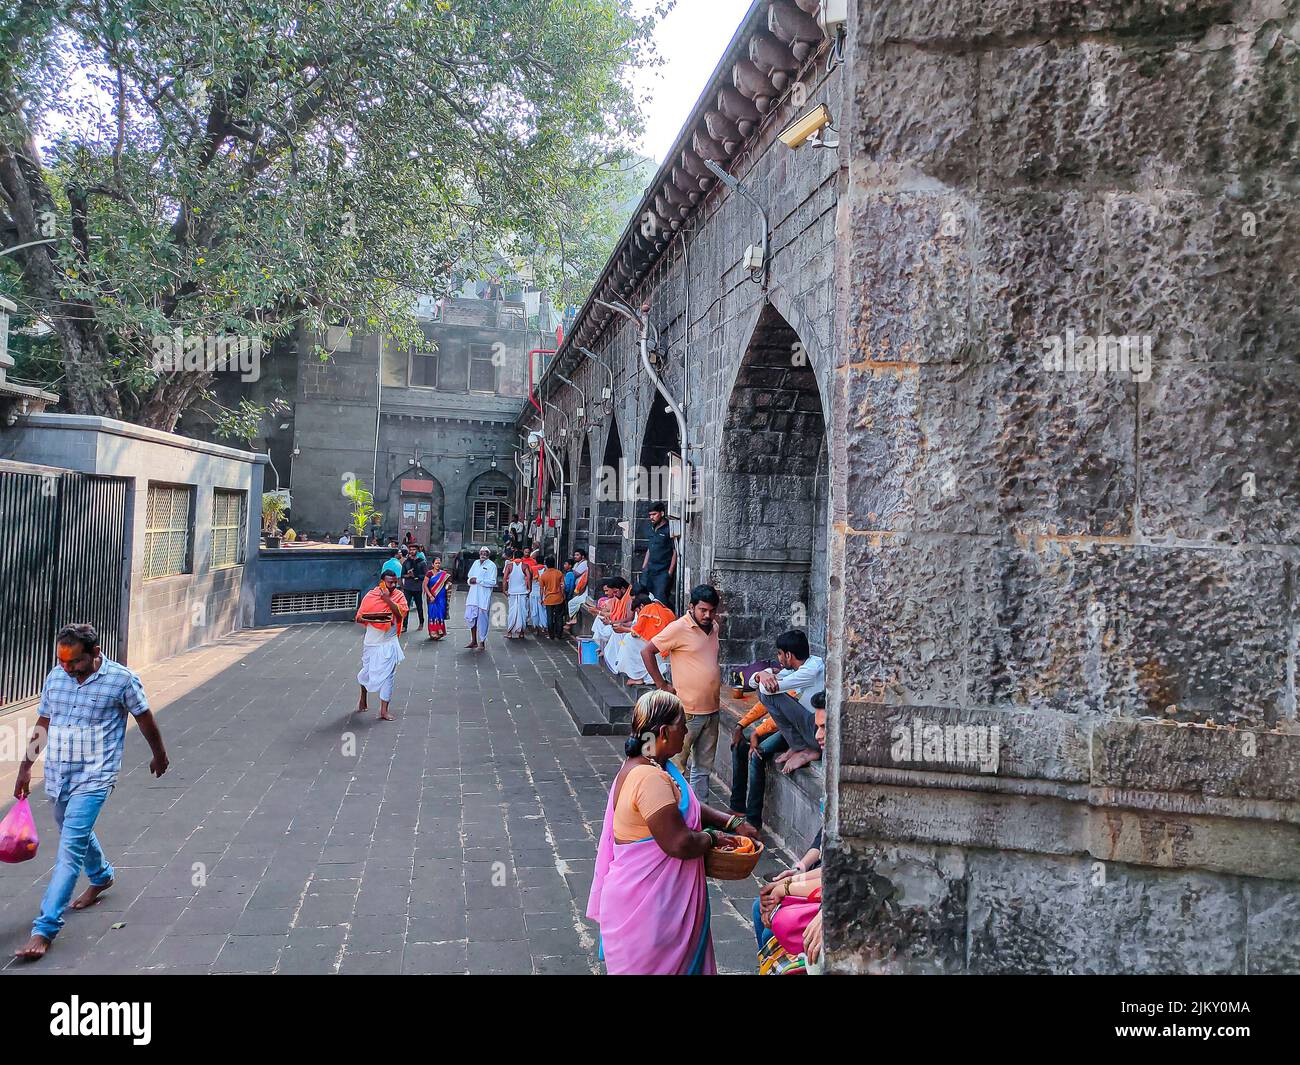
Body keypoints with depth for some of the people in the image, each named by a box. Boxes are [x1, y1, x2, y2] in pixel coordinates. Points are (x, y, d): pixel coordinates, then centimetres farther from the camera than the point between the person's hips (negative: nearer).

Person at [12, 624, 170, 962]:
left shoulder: (122, 679, -13)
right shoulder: (55, 678, 1)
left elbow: (145, 719, 1)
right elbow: (43, 724, 13)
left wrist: (159, 754, 12)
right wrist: (26, 767, 13)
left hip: (93, 777, -6)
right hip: (57, 774, 6)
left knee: (69, 848, -12)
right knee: (77, 834, 25)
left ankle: (45, 930, -9)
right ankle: (101, 876, 51)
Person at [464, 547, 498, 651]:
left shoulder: (491, 565, -5)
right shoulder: (476, 563, 15)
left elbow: (492, 582, -13)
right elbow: (470, 575, 22)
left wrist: (478, 580, -17)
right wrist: (470, 580, -2)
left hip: (484, 596, -6)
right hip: (473, 595, 6)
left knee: (482, 619, 0)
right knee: (470, 617, 4)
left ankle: (482, 642, 10)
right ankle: (473, 641, 16)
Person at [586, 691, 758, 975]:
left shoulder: (652, 765, 6)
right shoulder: (650, 778, -27)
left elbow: (686, 809, 18)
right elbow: (680, 844, -28)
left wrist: (732, 823, 9)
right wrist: (712, 838, -9)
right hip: (646, 902, -10)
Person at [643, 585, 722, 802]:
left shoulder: (714, 627, 9)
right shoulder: (679, 628, -14)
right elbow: (647, 652, -12)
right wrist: (662, 684, -11)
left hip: (711, 709, 7)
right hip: (687, 711, -7)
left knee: (704, 766, 15)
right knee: (677, 764, 0)